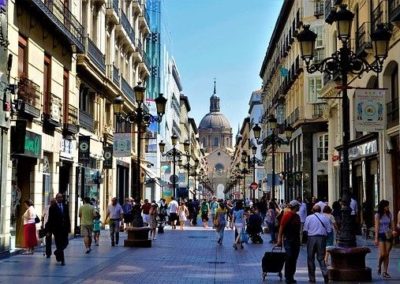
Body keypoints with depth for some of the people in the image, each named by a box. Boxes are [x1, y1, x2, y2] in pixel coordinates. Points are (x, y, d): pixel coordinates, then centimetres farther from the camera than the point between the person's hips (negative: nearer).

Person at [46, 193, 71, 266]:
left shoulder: (65, 207, 10)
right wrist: (49, 230, -9)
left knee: (65, 243, 5)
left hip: (64, 228, 4)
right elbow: (50, 219, -5)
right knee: (59, 244, -1)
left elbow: (68, 218, 10)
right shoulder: (52, 208, -3)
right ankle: (62, 260, 7)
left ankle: (57, 252, 34)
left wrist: (69, 227, 4)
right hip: (57, 229, -4)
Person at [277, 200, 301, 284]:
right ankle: (288, 277, 3)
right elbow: (281, 227, -13)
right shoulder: (287, 215, -11)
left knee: (294, 259, 8)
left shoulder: (297, 216, 13)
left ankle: (291, 277, 16)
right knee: (289, 257, -5)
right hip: (288, 239, -7)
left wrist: (299, 238, 14)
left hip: (296, 240, 7)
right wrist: (279, 239, -17)